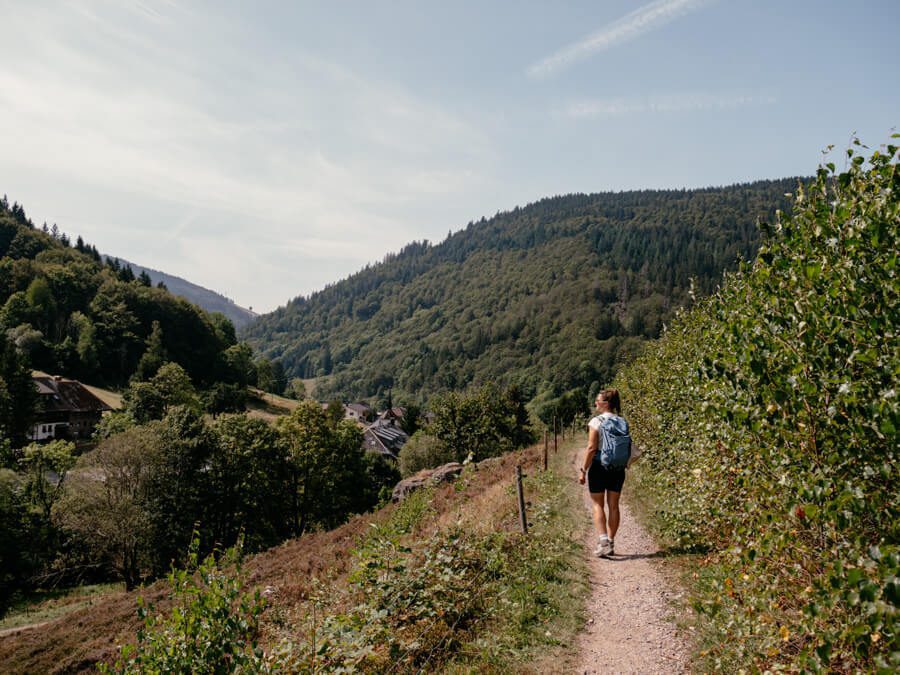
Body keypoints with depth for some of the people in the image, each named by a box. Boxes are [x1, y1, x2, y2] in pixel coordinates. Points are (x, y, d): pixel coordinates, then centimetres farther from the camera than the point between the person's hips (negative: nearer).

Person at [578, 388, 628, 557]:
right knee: (613, 505, 12)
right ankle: (611, 543, 18)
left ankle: (603, 542, -10)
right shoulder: (623, 422, 3)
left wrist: (583, 470, -11)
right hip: (618, 468, 5)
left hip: (599, 467, -5)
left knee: (597, 505, 4)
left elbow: (591, 448, -16)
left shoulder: (596, 421, -12)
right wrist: (623, 465, 16)